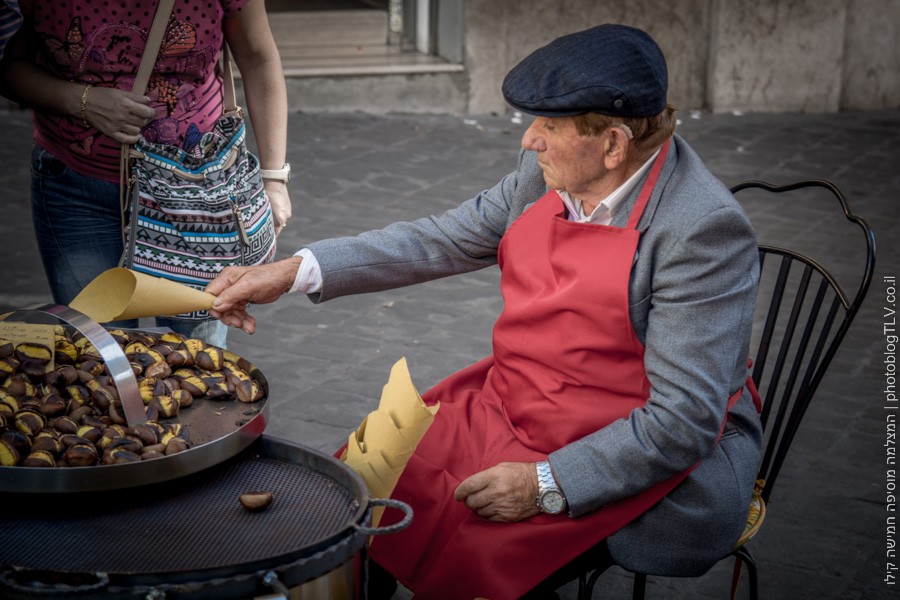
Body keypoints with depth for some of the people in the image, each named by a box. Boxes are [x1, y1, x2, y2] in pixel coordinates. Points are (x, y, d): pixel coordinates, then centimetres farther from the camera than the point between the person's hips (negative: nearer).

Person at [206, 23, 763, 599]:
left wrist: (547, 486, -24)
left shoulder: (704, 229, -25)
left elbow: (683, 421, -24)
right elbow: (447, 239, 7)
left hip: (637, 465, -7)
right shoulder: (552, 175, -4)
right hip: (510, 411, 7)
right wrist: (294, 270, 1)